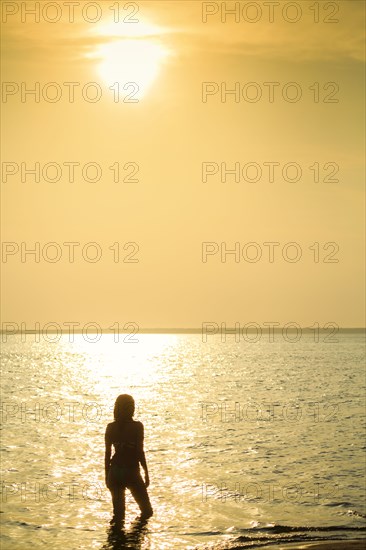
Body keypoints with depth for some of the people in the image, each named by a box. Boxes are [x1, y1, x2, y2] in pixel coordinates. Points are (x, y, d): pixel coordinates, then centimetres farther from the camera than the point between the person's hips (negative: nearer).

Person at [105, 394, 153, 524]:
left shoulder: (110, 427, 2)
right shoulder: (137, 426, -7)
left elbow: (107, 453, 4)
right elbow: (140, 452, -9)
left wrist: (107, 475, 13)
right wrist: (146, 473, 0)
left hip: (115, 472, 4)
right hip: (131, 472, -3)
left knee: (118, 512, 12)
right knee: (147, 511, 11)